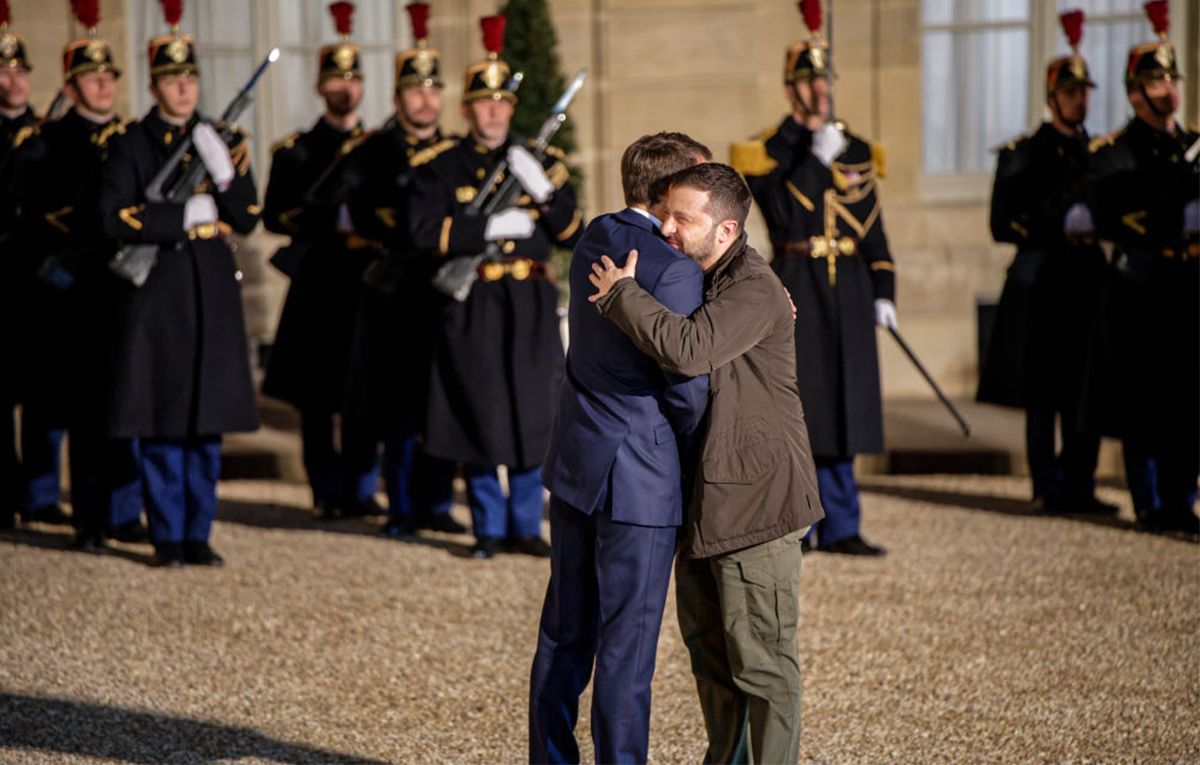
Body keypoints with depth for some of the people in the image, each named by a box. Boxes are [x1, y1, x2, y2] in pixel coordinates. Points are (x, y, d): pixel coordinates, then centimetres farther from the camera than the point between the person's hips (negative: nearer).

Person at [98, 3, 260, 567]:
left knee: (207, 421, 4)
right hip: (155, 289, -3)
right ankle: (167, 537, 7)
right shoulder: (130, 144, 1)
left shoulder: (223, 141, 11)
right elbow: (114, 218, -8)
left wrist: (224, 170, -11)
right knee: (161, 420, -1)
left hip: (212, 288, 3)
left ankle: (198, 535, 12)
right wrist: (185, 215, -10)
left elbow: (247, 219, 6)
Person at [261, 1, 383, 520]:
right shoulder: (295, 150, 6)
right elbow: (275, 215, -2)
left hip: (369, 278, 2)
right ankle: (328, 491, 7)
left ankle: (361, 488, 9)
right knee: (317, 391, 0)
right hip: (319, 280, -2)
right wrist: (334, 219, -14)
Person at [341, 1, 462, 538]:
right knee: (399, 408, -2)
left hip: (448, 292, 3)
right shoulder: (372, 153, 2)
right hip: (396, 293, -3)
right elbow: (364, 215, -10)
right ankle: (403, 508, 8)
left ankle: (437, 503, 16)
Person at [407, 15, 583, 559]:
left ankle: (526, 525, 13)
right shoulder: (439, 166, 2)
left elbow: (571, 233, 5)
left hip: (530, 307, 2)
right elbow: (424, 230, -11)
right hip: (472, 306, -2)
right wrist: (489, 227, -16)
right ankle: (488, 529, 12)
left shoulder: (539, 161, 10)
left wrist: (544, 191, -12)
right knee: (480, 416, 0)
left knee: (532, 416, 2)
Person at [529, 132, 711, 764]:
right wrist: (693, 449, 3)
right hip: (640, 477, -8)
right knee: (626, 646, 0)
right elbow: (687, 386, -17)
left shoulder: (592, 243, 7)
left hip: (573, 463, 8)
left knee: (565, 634, 16)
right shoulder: (674, 270, -19)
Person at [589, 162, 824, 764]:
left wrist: (621, 293, -24)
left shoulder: (755, 291, -19)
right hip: (703, 497, 10)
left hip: (756, 499, -10)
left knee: (761, 659, -5)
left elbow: (688, 349, -36)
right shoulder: (689, 277, 12)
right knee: (707, 646, 18)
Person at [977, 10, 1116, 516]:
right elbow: (1004, 224, -6)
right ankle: (1047, 488, 4)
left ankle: (1078, 485, 11)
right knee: (1043, 393, -2)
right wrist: (1063, 226, -14)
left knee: (1086, 392, 4)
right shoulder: (1024, 154, 0)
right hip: (1044, 286, -5)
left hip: (1089, 284, 5)